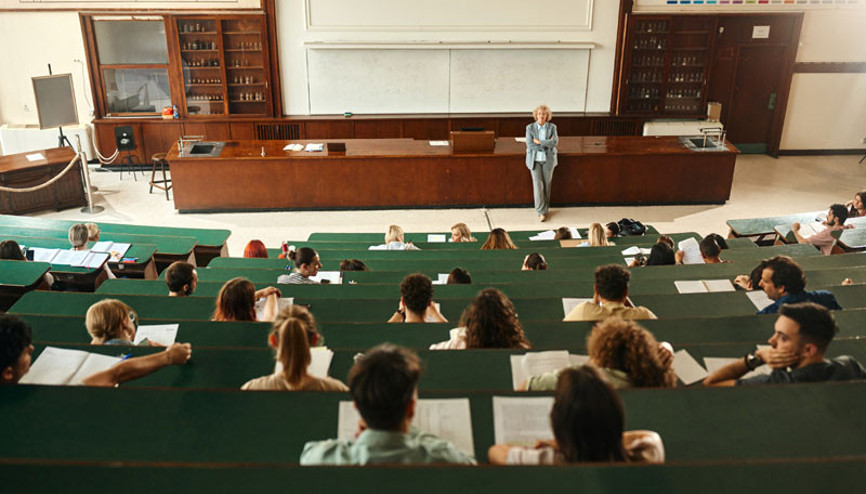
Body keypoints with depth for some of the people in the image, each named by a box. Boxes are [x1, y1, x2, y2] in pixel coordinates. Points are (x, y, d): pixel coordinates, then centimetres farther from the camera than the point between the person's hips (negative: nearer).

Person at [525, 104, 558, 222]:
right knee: (538, 185, -8)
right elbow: (530, 145, -13)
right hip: (535, 160, -1)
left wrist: (539, 142, -16)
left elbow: (554, 142, -14)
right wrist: (547, 144, -13)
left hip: (548, 160, 1)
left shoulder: (552, 127, 0)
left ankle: (544, 209, 20)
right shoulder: (530, 127, -2)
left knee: (546, 185, 7)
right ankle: (541, 212, -5)